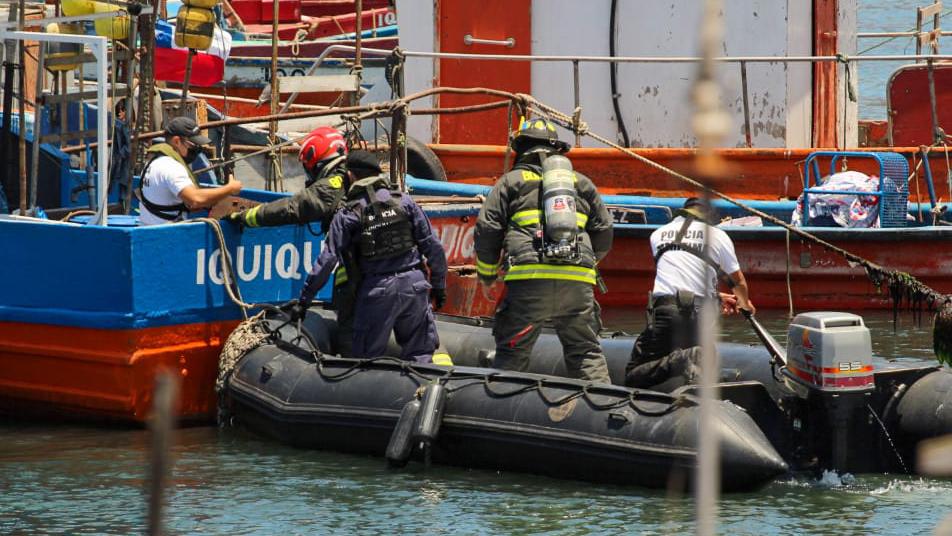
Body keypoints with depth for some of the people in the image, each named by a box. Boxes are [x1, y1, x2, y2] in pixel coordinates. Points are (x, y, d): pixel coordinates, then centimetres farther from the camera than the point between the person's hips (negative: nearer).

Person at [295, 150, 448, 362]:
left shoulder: (347, 215, -1)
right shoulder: (404, 202, 5)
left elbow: (327, 260, -3)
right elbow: (433, 246, 5)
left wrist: (304, 300, 4)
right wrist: (439, 284, 15)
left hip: (377, 291, -2)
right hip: (414, 285, 2)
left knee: (367, 358, 7)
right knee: (419, 355, 10)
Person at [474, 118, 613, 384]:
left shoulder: (511, 182, 12)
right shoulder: (582, 183, 22)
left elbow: (487, 230, 6)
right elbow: (604, 232, 22)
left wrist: (486, 276, 17)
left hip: (529, 279, -3)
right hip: (578, 282, 3)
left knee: (512, 354, 1)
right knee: (587, 352, 8)